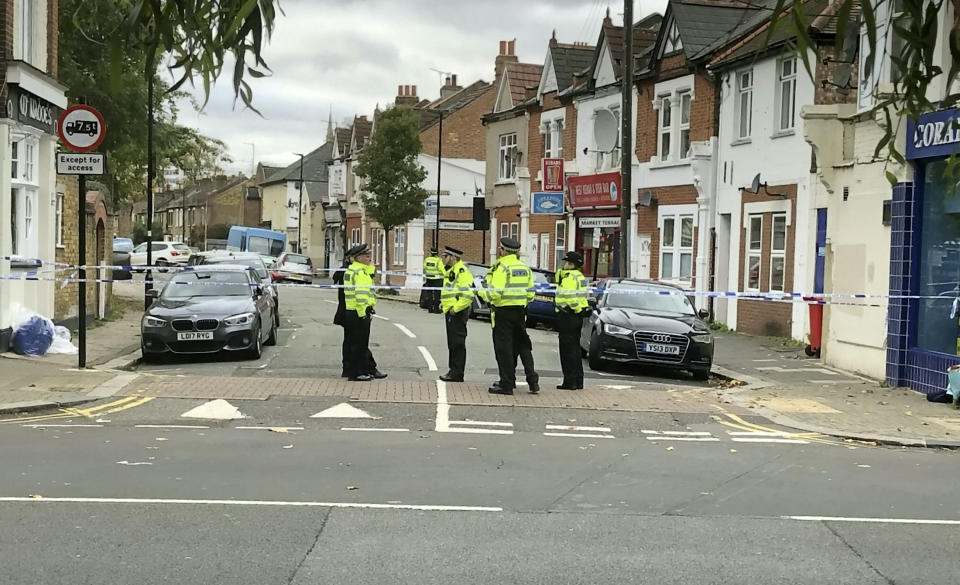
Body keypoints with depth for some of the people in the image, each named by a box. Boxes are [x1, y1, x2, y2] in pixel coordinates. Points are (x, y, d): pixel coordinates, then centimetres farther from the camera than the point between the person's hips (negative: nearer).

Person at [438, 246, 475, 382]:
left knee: (457, 343, -7)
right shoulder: (451, 271, 18)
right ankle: (453, 370, 22)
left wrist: (455, 308, -23)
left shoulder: (461, 272, -16)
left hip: (457, 313, -11)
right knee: (452, 343, 15)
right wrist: (444, 303, 17)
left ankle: (457, 374, -4)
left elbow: (468, 295, -25)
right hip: (451, 312, 11)